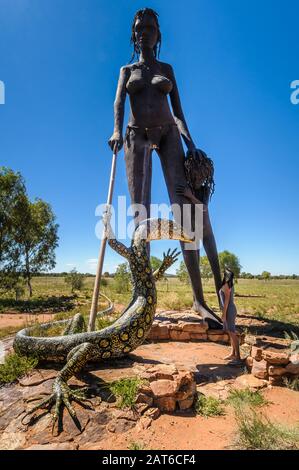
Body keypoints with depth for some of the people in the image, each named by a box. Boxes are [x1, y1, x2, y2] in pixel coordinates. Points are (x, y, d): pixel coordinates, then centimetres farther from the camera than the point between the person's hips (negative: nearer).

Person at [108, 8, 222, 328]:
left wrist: (189, 141, -2)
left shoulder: (167, 69, 24)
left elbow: (178, 110, 14)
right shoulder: (127, 70, 21)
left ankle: (198, 298, -16)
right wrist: (117, 130, -20)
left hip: (168, 134, 1)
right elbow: (118, 103, 1)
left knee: (183, 209, -16)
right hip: (137, 137, 0)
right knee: (140, 213, -14)